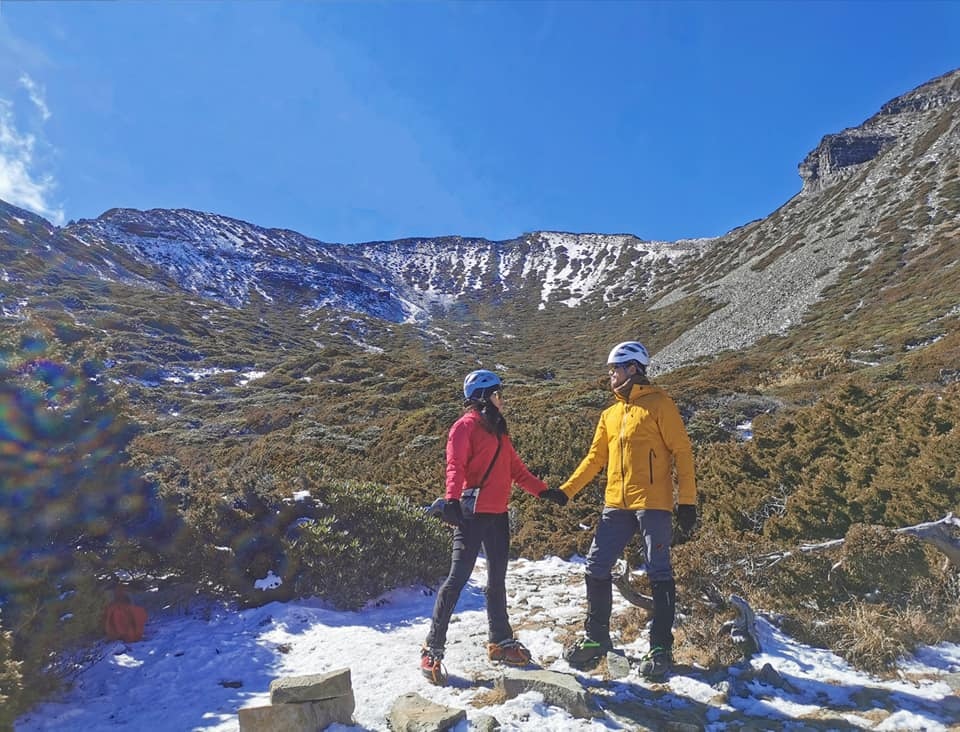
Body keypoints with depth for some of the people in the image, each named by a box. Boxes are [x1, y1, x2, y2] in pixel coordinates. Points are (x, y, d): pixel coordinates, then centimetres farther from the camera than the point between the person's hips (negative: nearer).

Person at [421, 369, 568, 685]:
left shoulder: (498, 430, 19)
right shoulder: (466, 425, -6)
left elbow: (516, 469, 23)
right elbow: (455, 466, -18)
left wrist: (544, 491, 18)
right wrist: (453, 499, -33)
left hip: (498, 514, 8)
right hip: (472, 513, -8)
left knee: (497, 579, 15)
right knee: (458, 577, -9)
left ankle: (500, 641, 28)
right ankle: (433, 649, -1)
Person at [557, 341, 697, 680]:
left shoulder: (659, 404, -3)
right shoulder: (610, 415, 16)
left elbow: (682, 452, -7)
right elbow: (595, 458, 18)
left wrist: (687, 501, -12)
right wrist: (566, 490, 11)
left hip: (653, 505, -6)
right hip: (616, 505, 7)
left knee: (659, 574, 2)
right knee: (596, 567, 7)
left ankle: (661, 648, 14)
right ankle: (596, 638, 21)